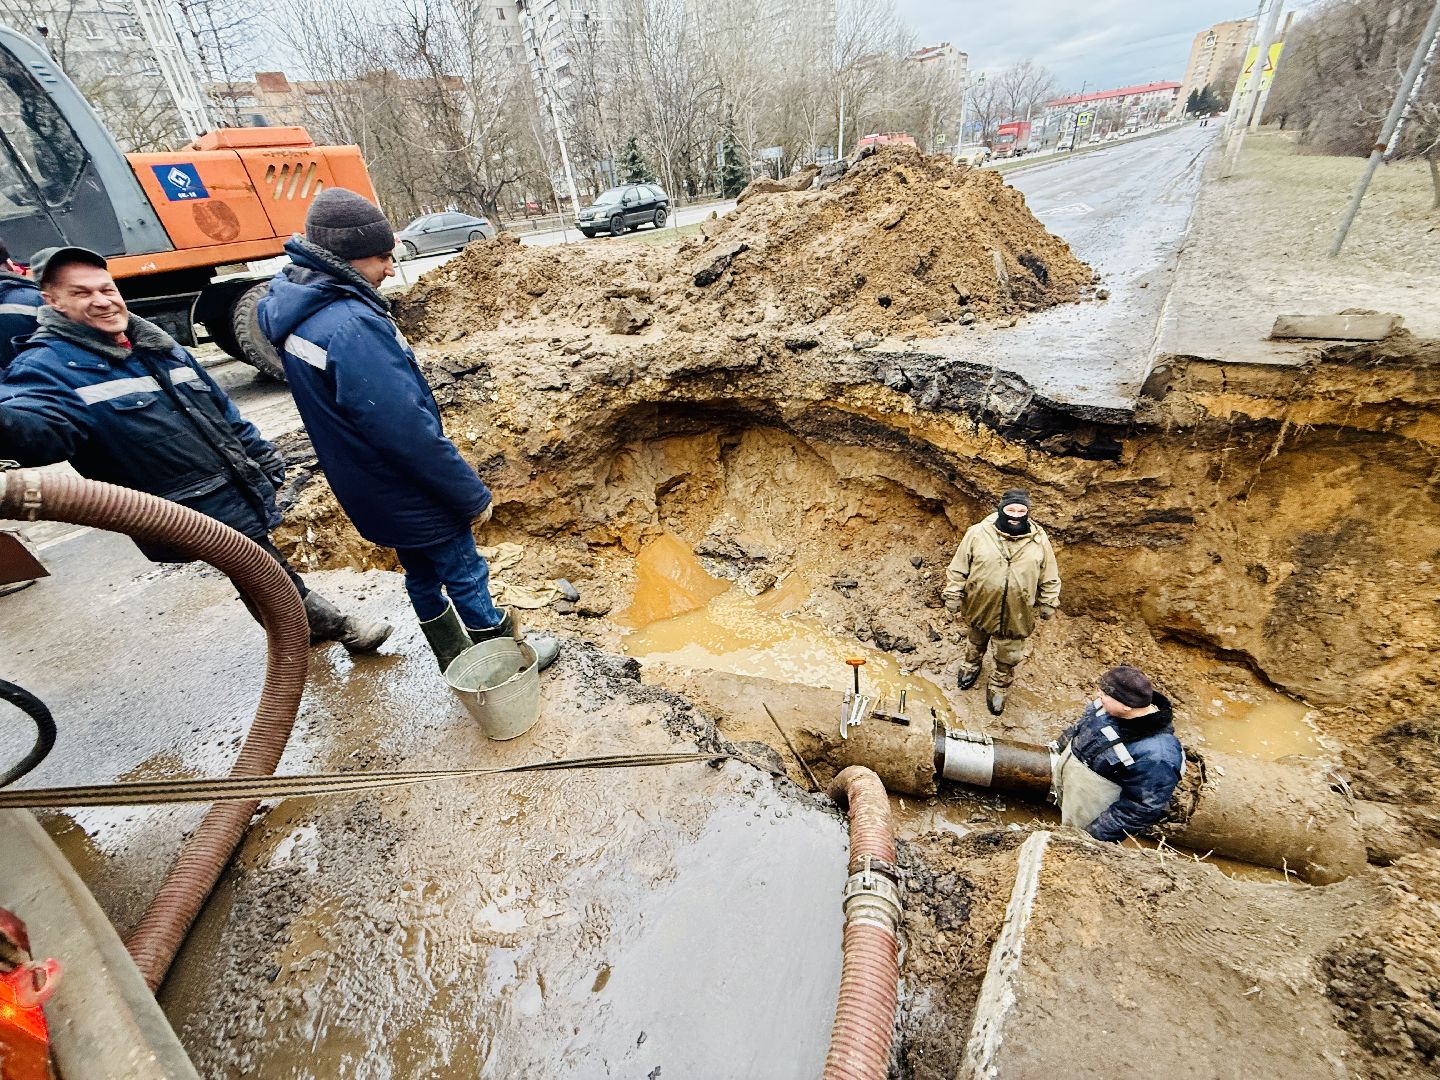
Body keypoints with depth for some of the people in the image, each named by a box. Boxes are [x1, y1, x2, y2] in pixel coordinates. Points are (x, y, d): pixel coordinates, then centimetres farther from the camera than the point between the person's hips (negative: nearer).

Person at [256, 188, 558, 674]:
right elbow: (409, 431, -28)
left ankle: (459, 664, 40)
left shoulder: (293, 309, 2)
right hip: (413, 497, -9)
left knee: (423, 575, 22)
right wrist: (472, 495, -19)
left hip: (369, 493, 9)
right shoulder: (352, 326, -28)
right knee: (464, 574, 9)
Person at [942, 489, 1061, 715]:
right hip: (981, 607, 0)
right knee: (976, 642, 28)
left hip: (1016, 615, 1)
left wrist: (1048, 604, 4)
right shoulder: (978, 533, -18)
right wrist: (953, 596, -7)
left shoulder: (1039, 540, -14)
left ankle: (998, 688, 43)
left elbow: (1050, 577, 0)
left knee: (1009, 657, 17)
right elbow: (958, 568, -9)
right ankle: (971, 665, 59)